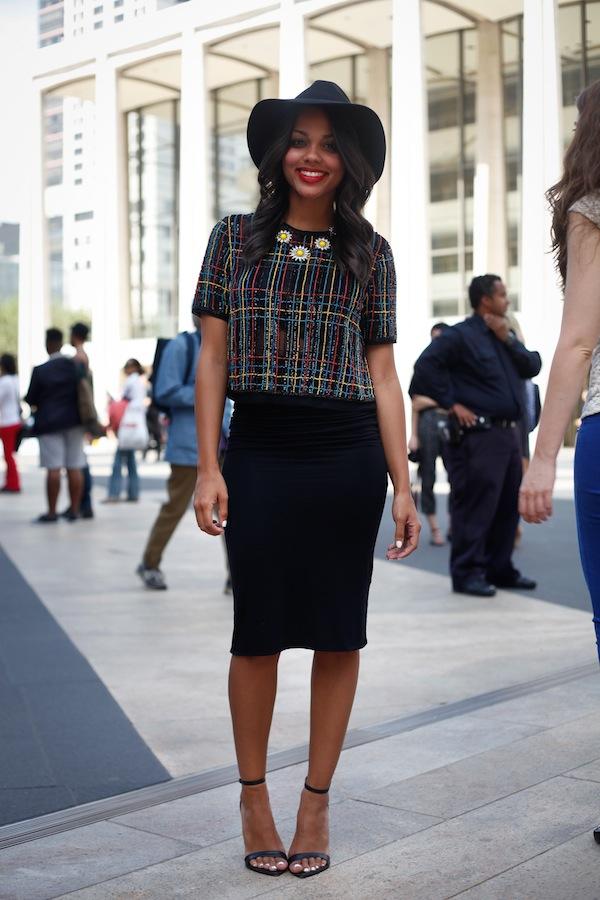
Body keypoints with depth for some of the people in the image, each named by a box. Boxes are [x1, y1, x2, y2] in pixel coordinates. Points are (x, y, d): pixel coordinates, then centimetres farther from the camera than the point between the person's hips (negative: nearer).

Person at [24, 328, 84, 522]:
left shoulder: (40, 370, -10)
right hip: (74, 421, 3)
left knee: (53, 468, -3)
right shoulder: (76, 366, 0)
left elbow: (30, 399, -4)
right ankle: (74, 509, 6)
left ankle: (51, 511, -1)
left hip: (49, 422, -3)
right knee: (74, 468, 4)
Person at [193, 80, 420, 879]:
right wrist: (208, 469, -4)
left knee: (339, 631, 6)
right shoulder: (235, 238, 5)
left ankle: (316, 803, 21)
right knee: (258, 628, 5)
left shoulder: (370, 253, 5)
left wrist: (402, 486, 0)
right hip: (259, 453, -1)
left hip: (347, 457, 1)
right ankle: (254, 795, 23)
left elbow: (382, 372, 4)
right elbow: (213, 357, 3)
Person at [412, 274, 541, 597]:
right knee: (475, 507, -7)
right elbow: (425, 367, -15)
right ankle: (467, 573, 0)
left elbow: (532, 367, 11)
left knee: (508, 506, 12)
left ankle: (500, 569, 22)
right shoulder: (460, 336, -6)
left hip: (508, 433, 9)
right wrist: (452, 403, -14)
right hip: (478, 435, -8)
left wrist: (509, 339, -2)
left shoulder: (504, 334, 19)